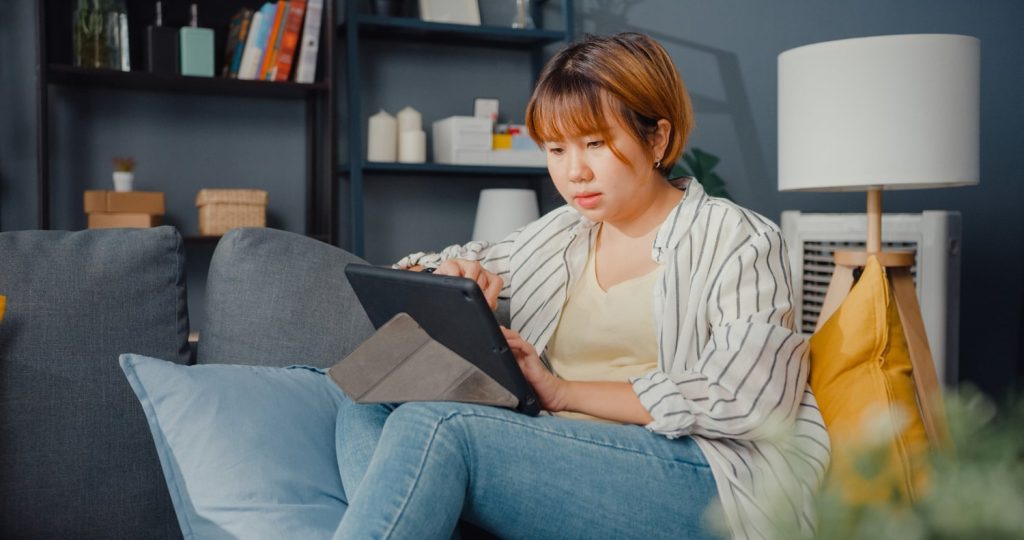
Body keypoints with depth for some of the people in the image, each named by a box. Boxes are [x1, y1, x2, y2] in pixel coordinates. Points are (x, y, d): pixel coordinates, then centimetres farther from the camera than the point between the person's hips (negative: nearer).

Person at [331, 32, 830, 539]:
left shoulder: (739, 241, 2)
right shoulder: (553, 237, 19)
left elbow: (739, 398, -13)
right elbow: (408, 279, 23)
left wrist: (563, 392, -14)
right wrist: (445, 278, -4)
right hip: (566, 459, 6)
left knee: (435, 426, -27)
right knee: (367, 410, -17)